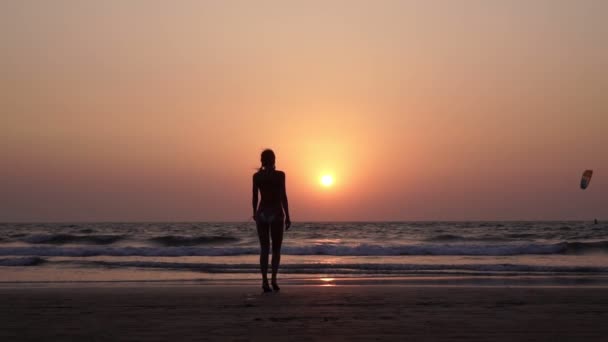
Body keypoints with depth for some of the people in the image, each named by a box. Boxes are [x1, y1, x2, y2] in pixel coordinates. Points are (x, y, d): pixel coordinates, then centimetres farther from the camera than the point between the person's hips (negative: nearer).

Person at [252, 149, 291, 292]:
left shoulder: (256, 176, 1)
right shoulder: (280, 175, -6)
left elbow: (255, 197, 6)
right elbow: (283, 197, -8)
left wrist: (254, 213, 21)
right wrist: (287, 217, -4)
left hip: (262, 213, 2)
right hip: (277, 213, -2)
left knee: (264, 248, 8)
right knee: (276, 248, 9)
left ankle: (265, 281, -2)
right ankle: (274, 278, -8)